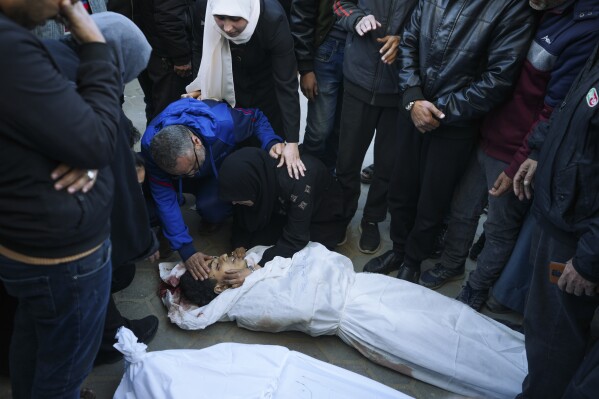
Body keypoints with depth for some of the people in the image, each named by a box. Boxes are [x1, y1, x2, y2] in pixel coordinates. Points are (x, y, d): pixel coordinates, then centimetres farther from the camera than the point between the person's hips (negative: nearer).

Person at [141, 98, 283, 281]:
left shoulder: (223, 122, -42)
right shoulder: (151, 148, -37)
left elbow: (257, 118, -19)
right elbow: (164, 199, -32)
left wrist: (271, 142, -40)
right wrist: (186, 250, -36)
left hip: (221, 166, -2)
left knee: (211, 207, -31)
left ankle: (212, 218, 6)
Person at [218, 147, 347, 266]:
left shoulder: (297, 178, -40)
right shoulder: (256, 173, -23)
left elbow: (295, 240, -34)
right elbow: (242, 217, -8)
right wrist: (240, 247, -24)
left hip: (323, 222, -4)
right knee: (250, 241, -14)